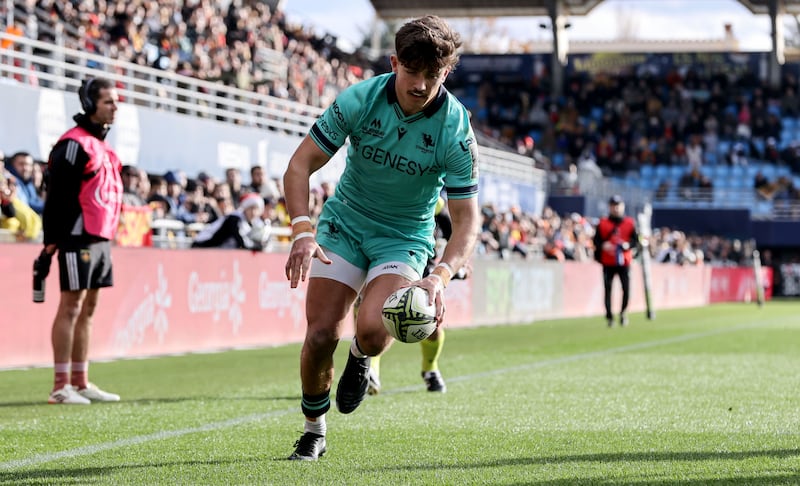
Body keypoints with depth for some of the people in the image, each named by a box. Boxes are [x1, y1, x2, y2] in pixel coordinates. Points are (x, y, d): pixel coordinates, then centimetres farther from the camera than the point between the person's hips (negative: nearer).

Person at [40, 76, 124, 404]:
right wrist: (51, 243, -18)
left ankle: (80, 382, 17)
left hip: (100, 239, 9)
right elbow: (56, 196, -16)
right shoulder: (75, 144, -12)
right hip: (78, 239, -9)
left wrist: (106, 237, 18)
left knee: (88, 309, 12)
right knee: (71, 307, -8)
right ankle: (61, 386, -7)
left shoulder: (102, 144, 17)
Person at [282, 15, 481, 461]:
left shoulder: (456, 131, -20)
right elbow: (300, 165, -12)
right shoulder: (358, 99, -17)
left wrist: (440, 277, -31)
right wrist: (302, 231, -27)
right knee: (321, 335, -9)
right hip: (343, 225, 1)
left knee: (373, 330, -26)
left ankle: (362, 359, 13)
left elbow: (468, 220, -15)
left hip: (405, 237, -1)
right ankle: (313, 432, 16)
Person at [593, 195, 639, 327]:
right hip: (608, 263, 0)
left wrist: (628, 245, -15)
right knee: (607, 289, -4)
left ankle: (623, 313, 12)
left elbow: (636, 241, 5)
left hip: (624, 262, 0)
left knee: (626, 289, -9)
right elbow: (596, 241, 4)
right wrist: (603, 245, -16)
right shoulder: (603, 223, 6)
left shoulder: (629, 223, 8)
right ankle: (609, 317, 5)